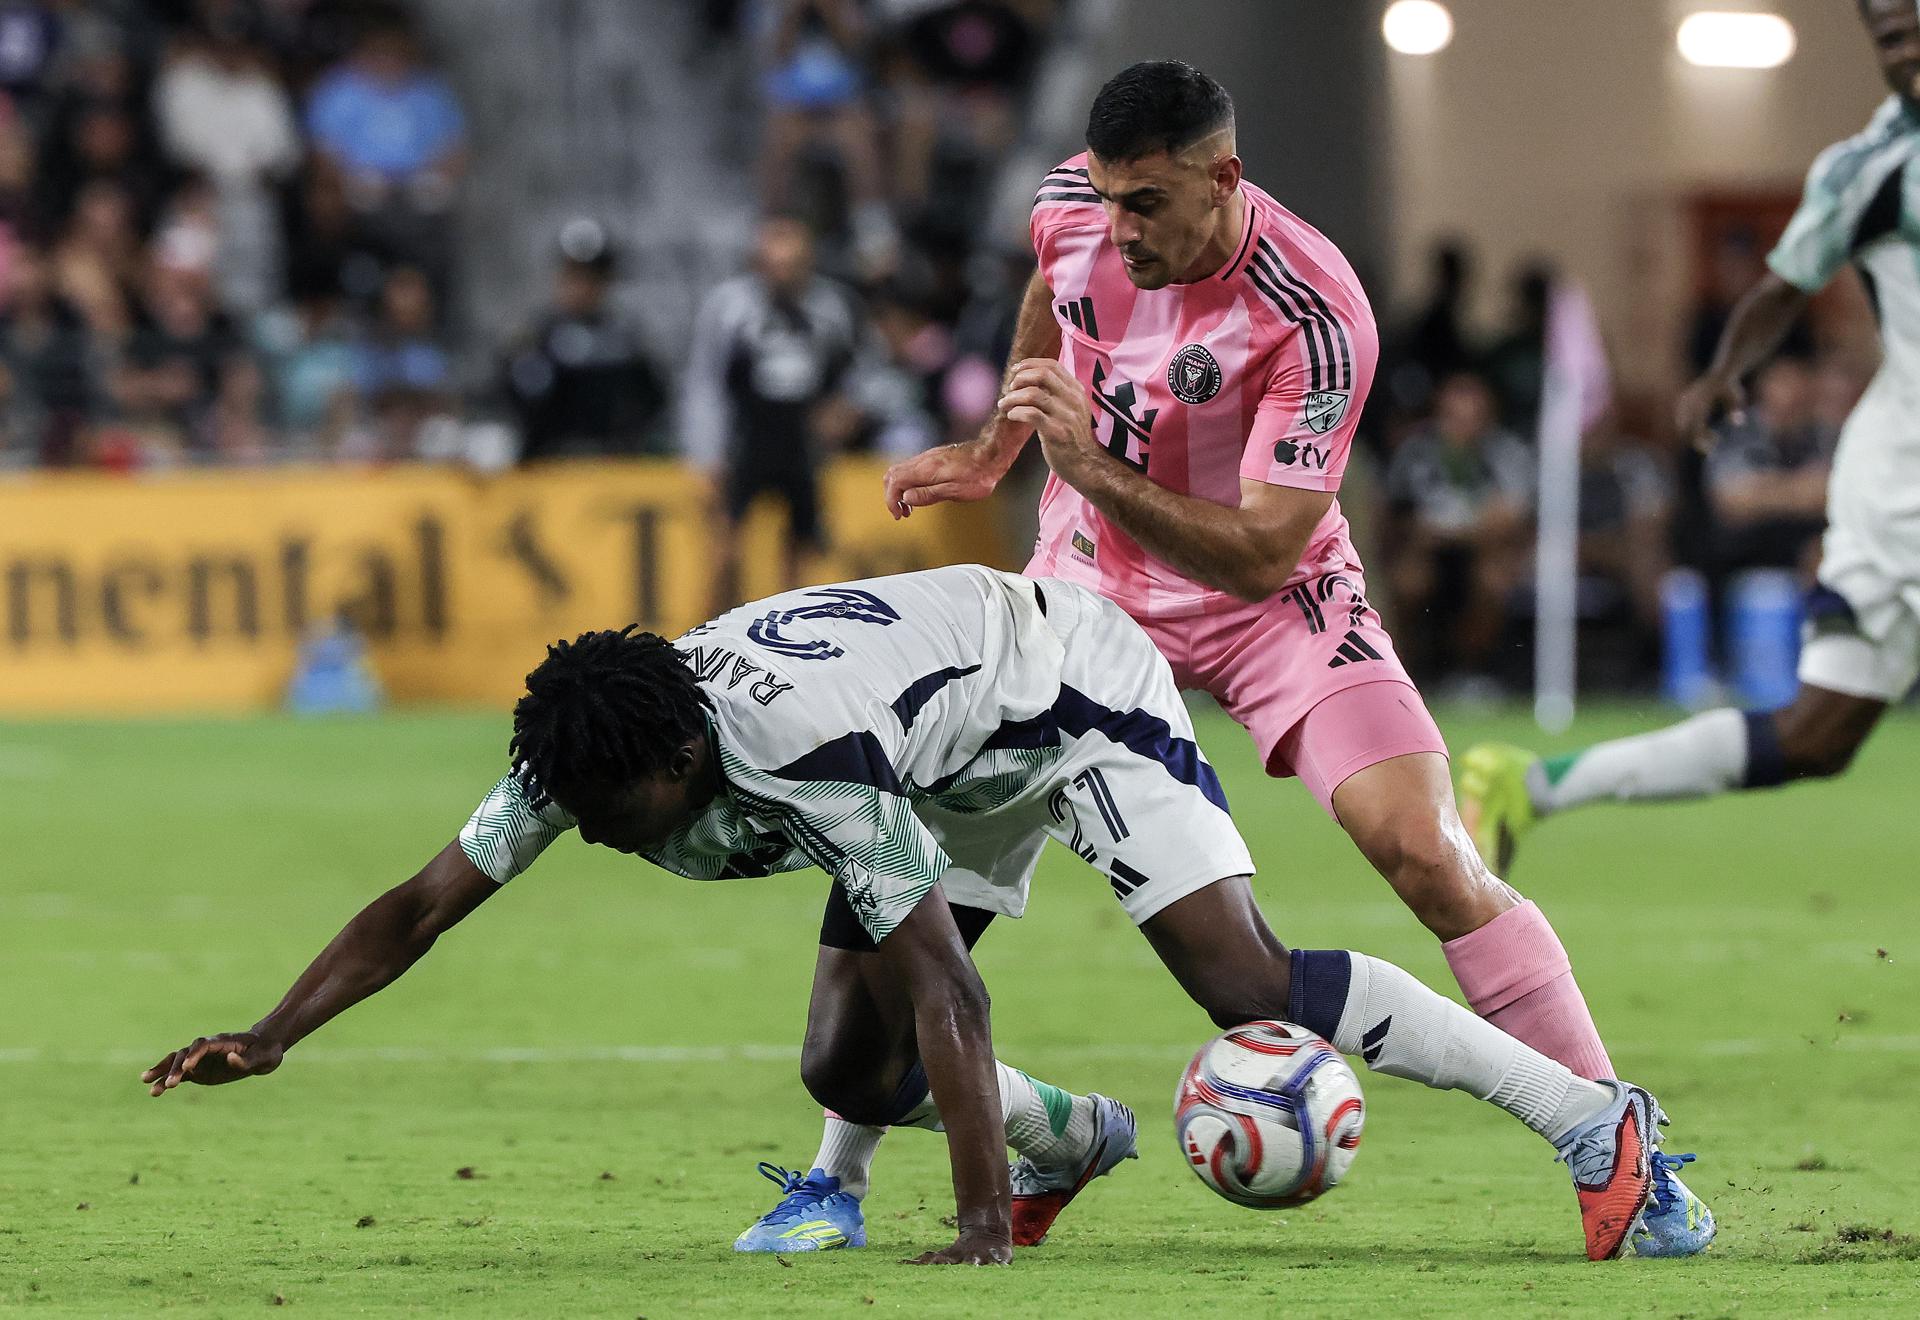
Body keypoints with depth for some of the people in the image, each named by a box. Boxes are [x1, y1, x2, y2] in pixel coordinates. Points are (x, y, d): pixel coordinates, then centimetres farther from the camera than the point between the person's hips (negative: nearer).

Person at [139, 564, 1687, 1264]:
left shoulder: (803, 749, -40)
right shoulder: (588, 753, -19)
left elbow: (942, 980, -40)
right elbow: (425, 903, -11)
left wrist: (984, 1222, -42)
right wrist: (272, 1036, -23)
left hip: (1070, 679, -8)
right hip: (966, 768, 8)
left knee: (1249, 987, -23)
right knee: (852, 1075, -2)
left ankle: (1594, 1118, -17)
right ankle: (1076, 1138, 28)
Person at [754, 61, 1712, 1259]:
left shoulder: (1316, 317, -30)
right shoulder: (1073, 207, -14)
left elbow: (1262, 554, -31)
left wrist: (1094, 469, -41)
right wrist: (996, 450, 22)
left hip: (1267, 601, -4)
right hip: (1087, 586, 4)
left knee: (1431, 860, -18)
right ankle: (840, 1163, 8)